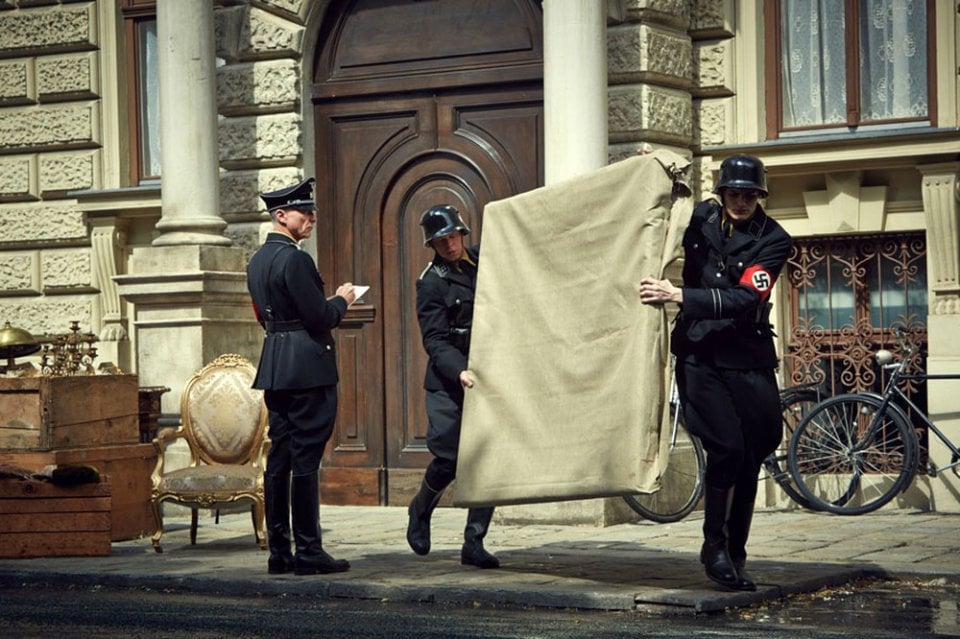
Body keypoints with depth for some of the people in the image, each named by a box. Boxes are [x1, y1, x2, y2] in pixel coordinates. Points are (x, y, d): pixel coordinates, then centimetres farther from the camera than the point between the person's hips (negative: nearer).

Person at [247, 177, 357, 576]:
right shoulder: (294, 259, -15)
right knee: (305, 460, -6)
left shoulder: (258, 261, 14)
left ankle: (279, 551, 11)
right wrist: (341, 300, 2)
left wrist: (330, 304, 20)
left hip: (275, 368, 9)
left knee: (278, 458, 9)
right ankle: (308, 552, -4)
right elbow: (318, 316, -18)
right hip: (307, 368, -9)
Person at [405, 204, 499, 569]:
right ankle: (420, 511, 25)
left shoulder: (482, 259, 7)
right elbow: (434, 341, -12)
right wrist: (459, 372, -27)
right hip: (447, 382, -4)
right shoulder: (431, 282, -7)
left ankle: (474, 543, 3)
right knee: (449, 457, -7)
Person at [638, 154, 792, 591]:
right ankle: (714, 547, -2)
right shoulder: (701, 220, 4)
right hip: (700, 354, 0)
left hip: (749, 358, 0)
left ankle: (734, 555, 17)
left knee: (751, 455, 2)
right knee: (727, 447, -16)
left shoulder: (773, 241, -5)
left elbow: (744, 298, -19)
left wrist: (678, 295, -26)